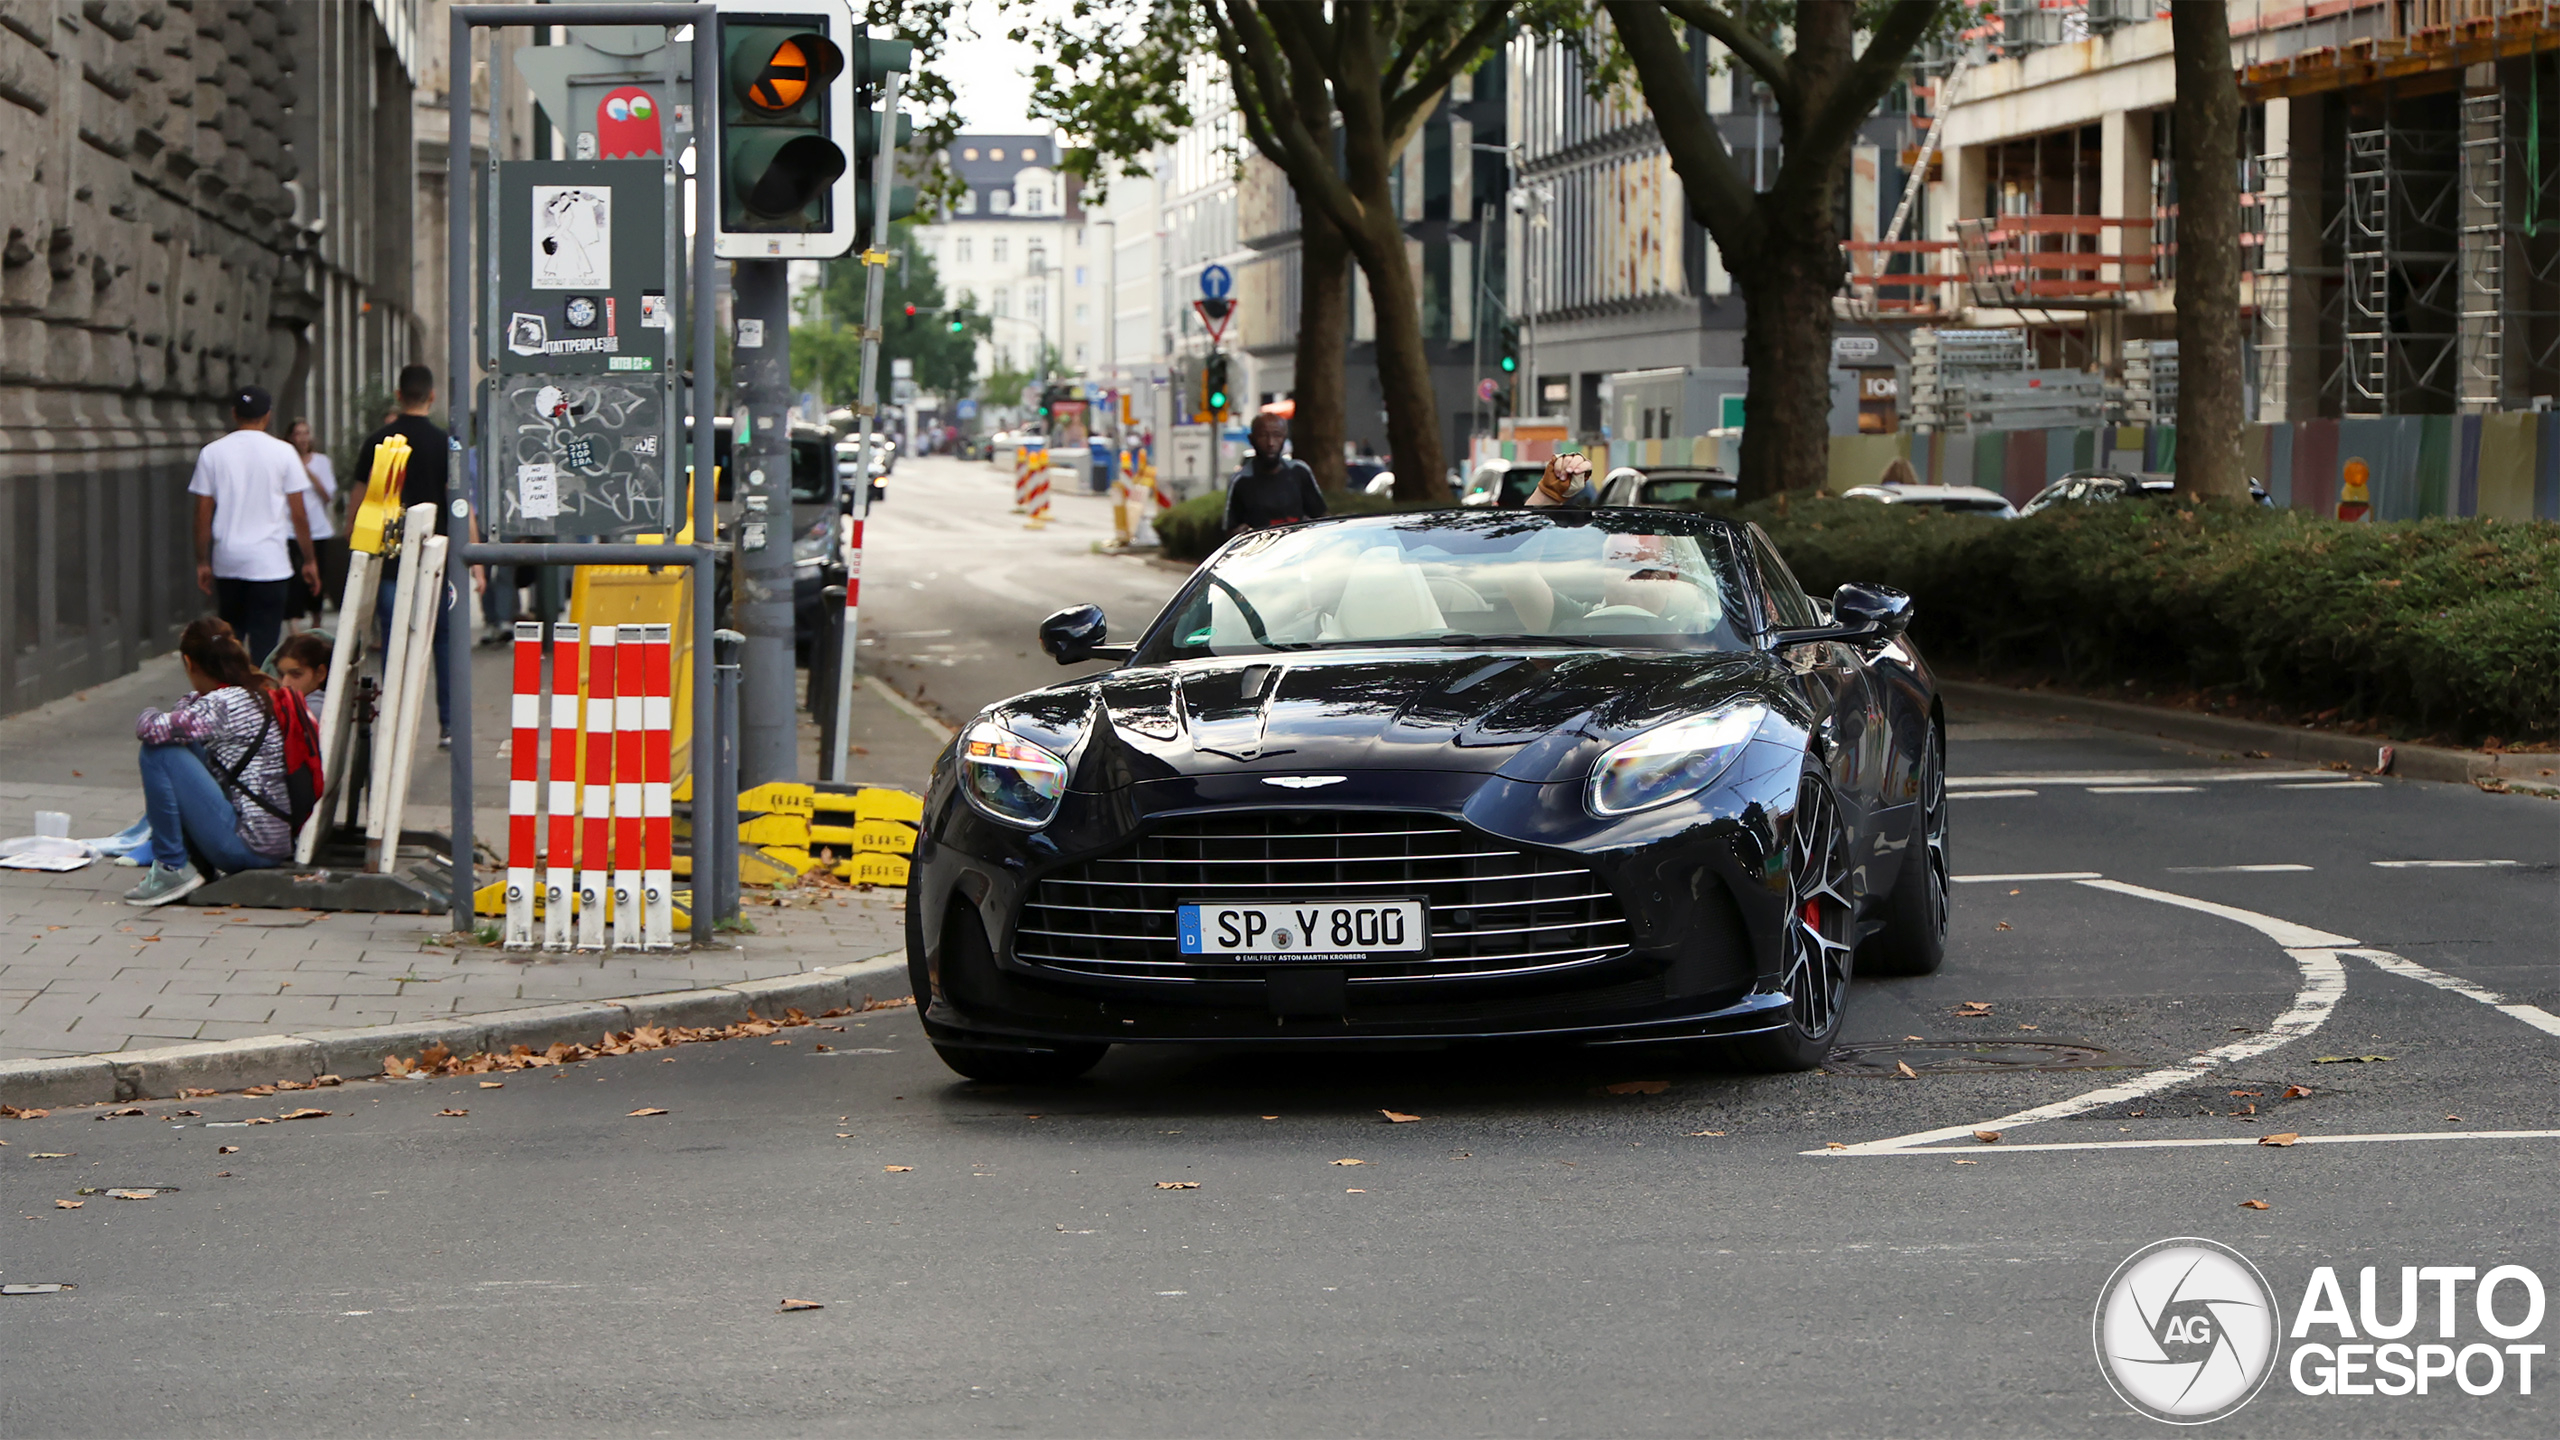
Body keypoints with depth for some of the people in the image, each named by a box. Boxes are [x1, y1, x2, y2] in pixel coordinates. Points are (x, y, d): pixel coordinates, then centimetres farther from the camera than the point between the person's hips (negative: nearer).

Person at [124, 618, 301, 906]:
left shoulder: (223, 704, -16)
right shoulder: (265, 692, 11)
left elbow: (150, 730, -18)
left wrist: (149, 717, 2)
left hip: (246, 846, -9)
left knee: (158, 752, -9)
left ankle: (173, 869, -3)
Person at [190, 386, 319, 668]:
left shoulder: (211, 453, 3)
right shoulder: (282, 452, -2)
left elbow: (203, 515, 4)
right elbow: (298, 514, 0)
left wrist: (202, 562, 12)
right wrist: (309, 561, 8)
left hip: (227, 562, 2)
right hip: (269, 564, -2)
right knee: (264, 644, -2)